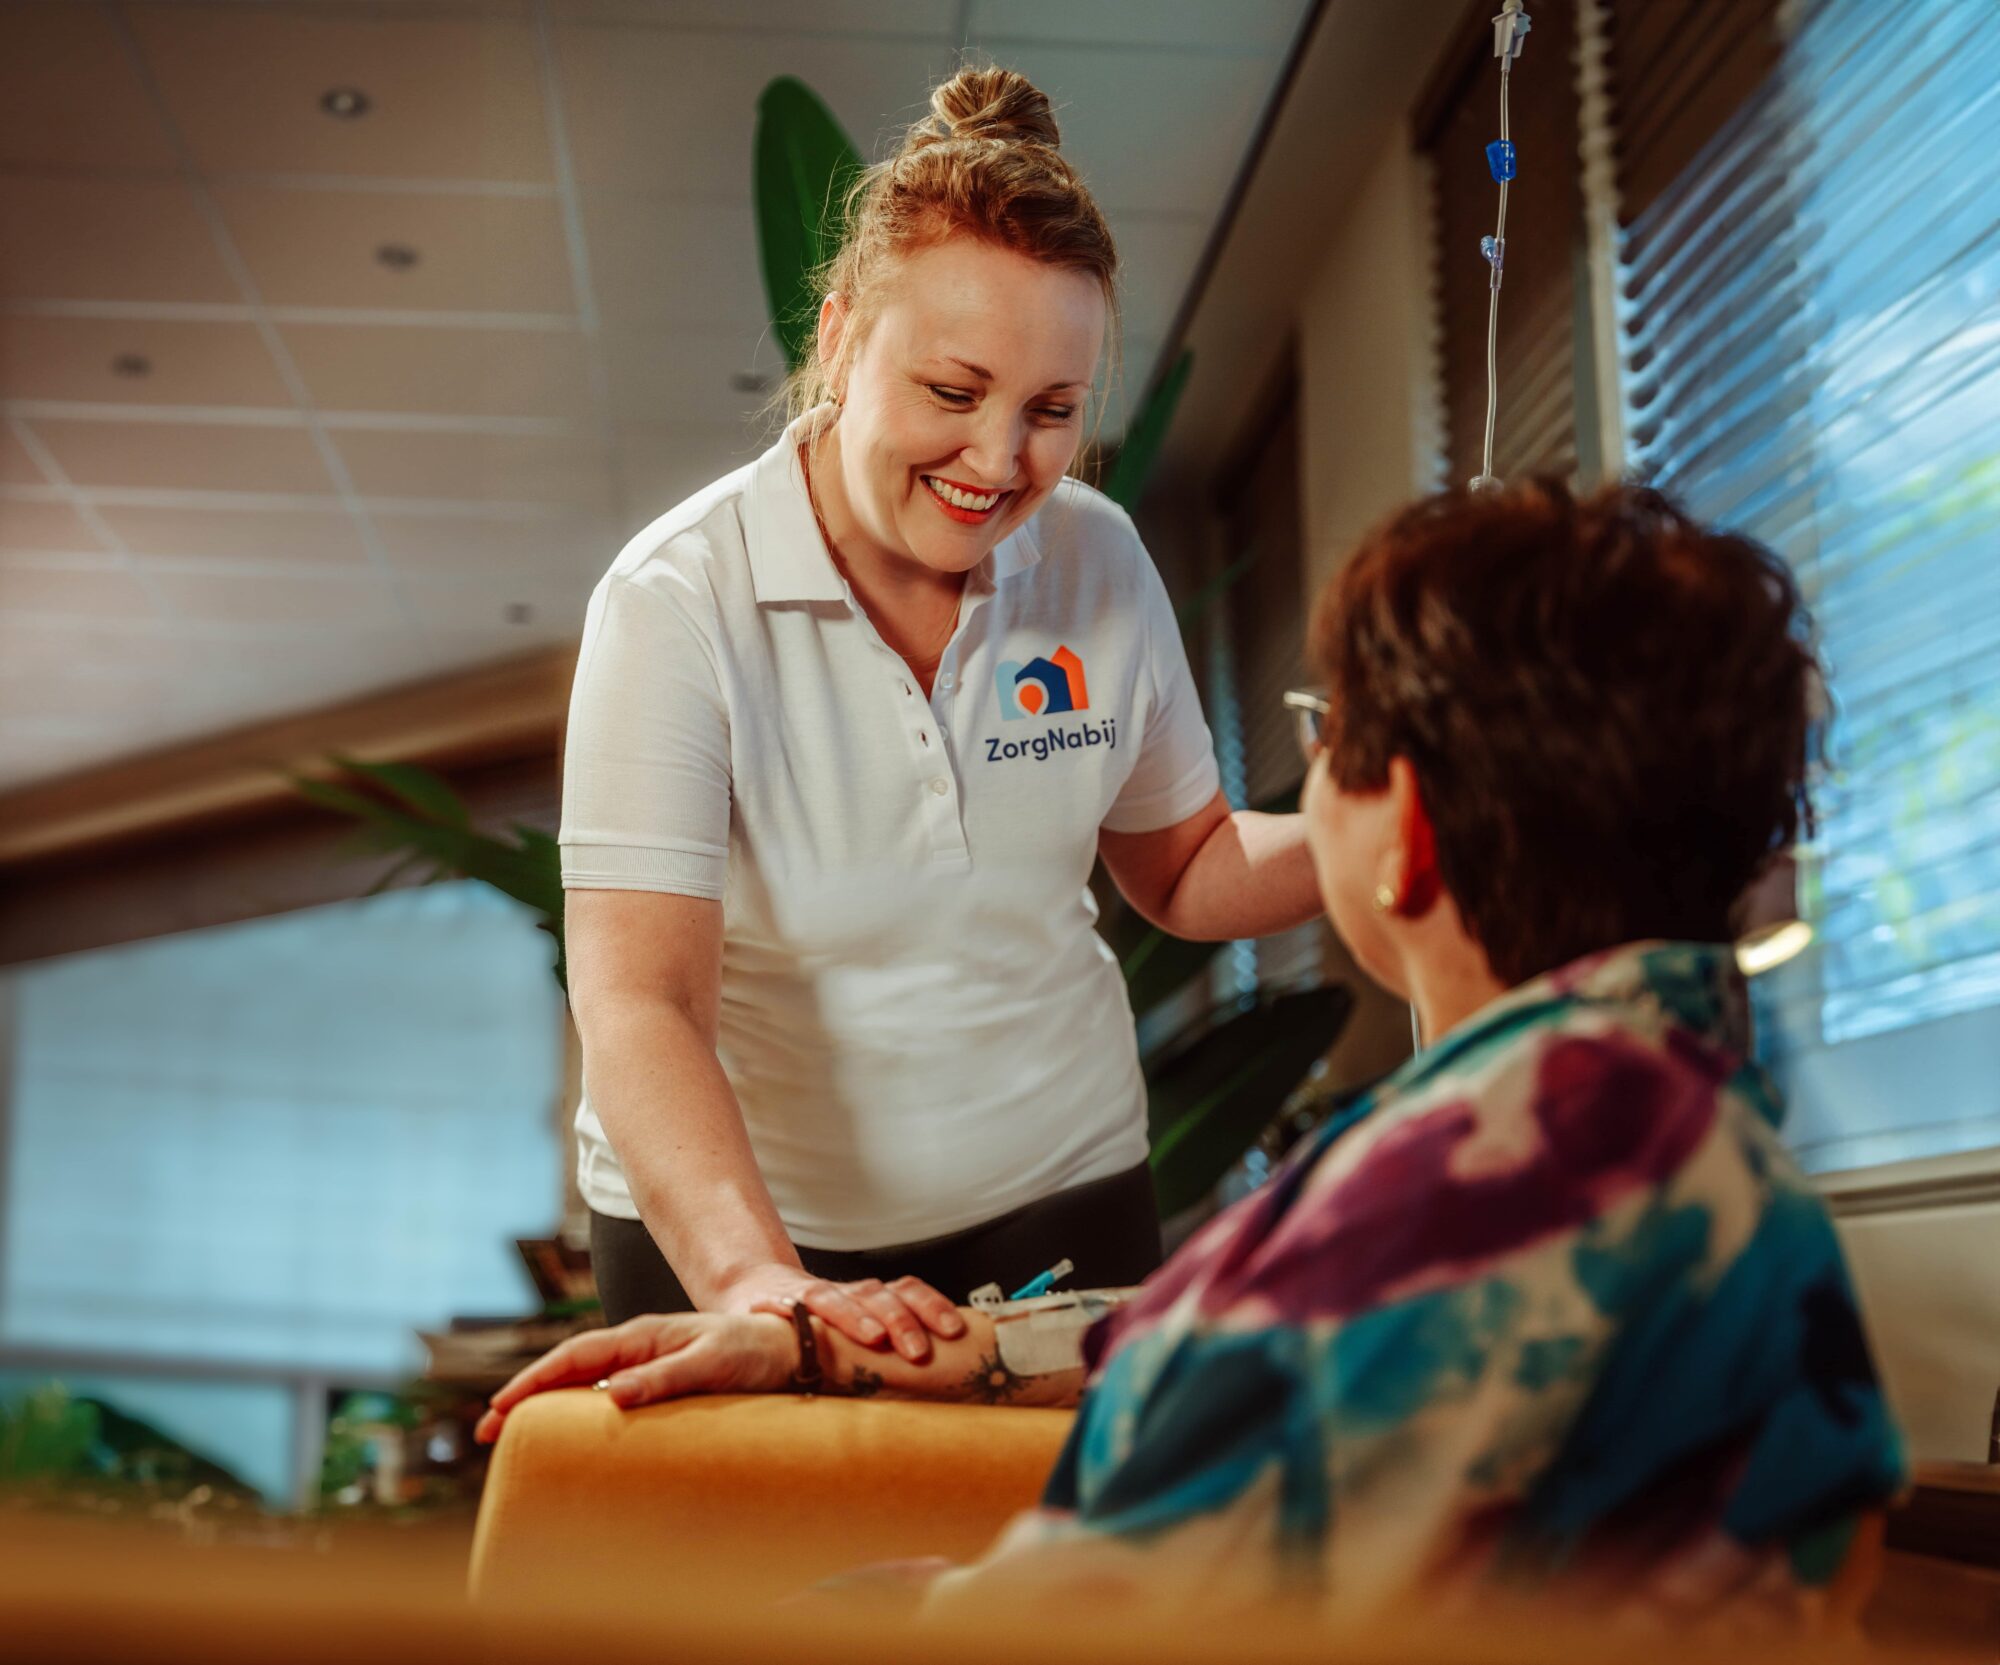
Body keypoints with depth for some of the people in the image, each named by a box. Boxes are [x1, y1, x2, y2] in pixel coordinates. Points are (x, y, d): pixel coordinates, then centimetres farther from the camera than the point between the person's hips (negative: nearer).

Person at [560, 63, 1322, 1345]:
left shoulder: (1100, 561, -5)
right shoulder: (681, 602, -19)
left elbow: (1183, 869, 8)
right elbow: (638, 1001, -29)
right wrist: (758, 1277, -43)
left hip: (1054, 1191, 3)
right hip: (724, 1224, -3)